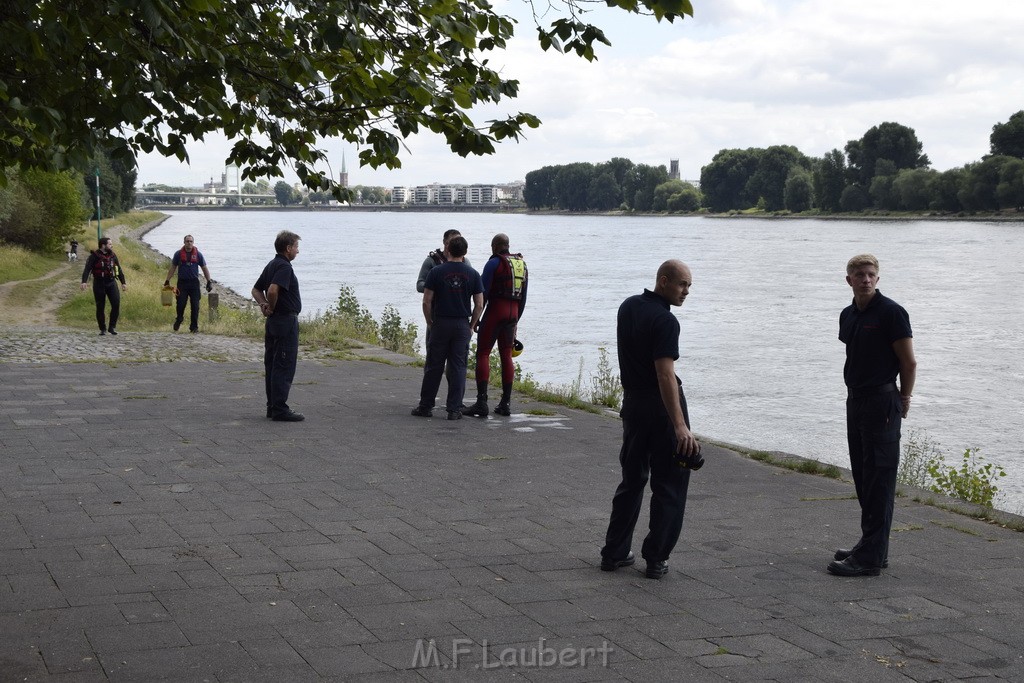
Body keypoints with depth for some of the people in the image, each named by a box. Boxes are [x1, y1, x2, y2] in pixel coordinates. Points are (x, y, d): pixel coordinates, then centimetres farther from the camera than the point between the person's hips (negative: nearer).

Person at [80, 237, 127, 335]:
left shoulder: (112, 255, 6)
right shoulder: (94, 256, -7)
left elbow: (119, 269, 13)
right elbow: (87, 269, -15)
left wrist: (123, 283, 10)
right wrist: (84, 282, -29)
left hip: (111, 283, 3)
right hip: (99, 284, -3)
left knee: (116, 304, -12)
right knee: (100, 307, 1)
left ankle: (112, 327, -2)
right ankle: (103, 329, 13)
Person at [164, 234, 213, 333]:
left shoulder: (198, 254, 4)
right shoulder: (178, 254, 3)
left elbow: (205, 269, 10)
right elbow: (172, 268, 10)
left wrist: (209, 281, 4)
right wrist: (167, 281, 6)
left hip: (194, 282, 0)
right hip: (182, 282, 0)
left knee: (195, 306, -2)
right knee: (181, 304, -4)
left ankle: (194, 326, 5)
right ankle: (179, 320, 23)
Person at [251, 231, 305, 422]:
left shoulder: (272, 265, 15)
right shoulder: (284, 266, -16)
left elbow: (256, 290, 21)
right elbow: (273, 290, -31)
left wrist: (263, 304, 4)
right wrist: (272, 308, -14)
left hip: (273, 321, 10)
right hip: (286, 321, -10)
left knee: (272, 365, 12)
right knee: (284, 367, -7)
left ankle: (273, 406, 18)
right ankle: (280, 409, -7)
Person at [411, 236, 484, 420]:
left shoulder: (436, 272, -4)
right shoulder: (472, 274, 0)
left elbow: (427, 301, -5)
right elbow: (479, 304, -1)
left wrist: (430, 322, 8)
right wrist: (471, 326, 11)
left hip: (441, 324, -1)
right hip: (462, 325, 1)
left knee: (434, 367, 6)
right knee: (458, 368, 4)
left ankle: (426, 406, 12)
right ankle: (454, 409, 2)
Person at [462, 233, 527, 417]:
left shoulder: (494, 262, -6)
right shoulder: (522, 264, 16)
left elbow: (483, 293, -9)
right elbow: (523, 298, 19)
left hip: (495, 310, -7)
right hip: (513, 312, 7)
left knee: (482, 354, -5)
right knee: (506, 356, 10)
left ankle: (481, 402, -14)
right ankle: (505, 403, 10)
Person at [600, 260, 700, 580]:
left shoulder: (628, 307, 7)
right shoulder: (665, 320, -19)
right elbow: (665, 374, -27)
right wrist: (681, 427, -31)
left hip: (632, 403, 8)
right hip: (662, 406, -8)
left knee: (632, 479, 16)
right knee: (669, 485, 2)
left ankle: (614, 552, 17)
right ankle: (656, 559, 3)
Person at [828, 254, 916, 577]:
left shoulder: (891, 313, -12)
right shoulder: (847, 315, 12)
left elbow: (909, 362, -9)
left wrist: (903, 400, -4)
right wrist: (856, 392, 16)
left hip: (882, 402, -9)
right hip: (855, 401, 9)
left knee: (878, 480, -7)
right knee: (863, 477, 14)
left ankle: (871, 557, -6)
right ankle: (872, 545, 24)